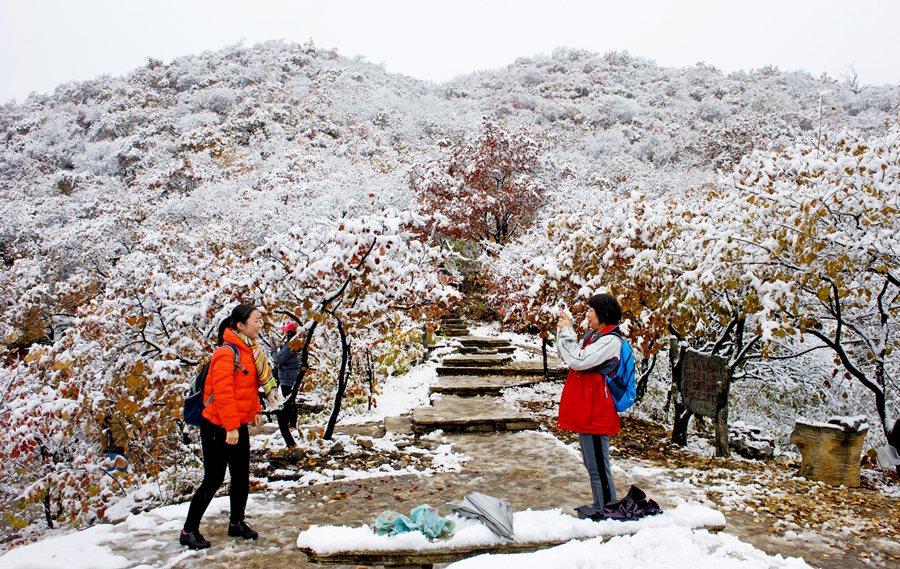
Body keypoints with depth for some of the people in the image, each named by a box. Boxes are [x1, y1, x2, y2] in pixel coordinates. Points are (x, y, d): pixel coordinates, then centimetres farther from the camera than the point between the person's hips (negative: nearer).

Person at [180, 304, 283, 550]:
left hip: (239, 425, 8)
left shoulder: (250, 351, 8)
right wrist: (230, 426, -25)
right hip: (218, 427, -8)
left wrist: (254, 410, 16)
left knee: (242, 477, 14)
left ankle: (237, 523, 30)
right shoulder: (226, 353, -21)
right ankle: (189, 530, 15)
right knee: (213, 479, 0)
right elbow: (223, 391, -24)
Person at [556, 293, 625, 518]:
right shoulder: (593, 335, 13)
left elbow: (578, 361, -24)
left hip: (596, 412, -10)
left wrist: (567, 332, -15)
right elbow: (569, 358, 17)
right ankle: (599, 506, 32)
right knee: (592, 463, 19)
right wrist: (563, 331, 6)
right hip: (584, 410, 10)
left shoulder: (611, 340, -16)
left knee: (598, 466, -2)